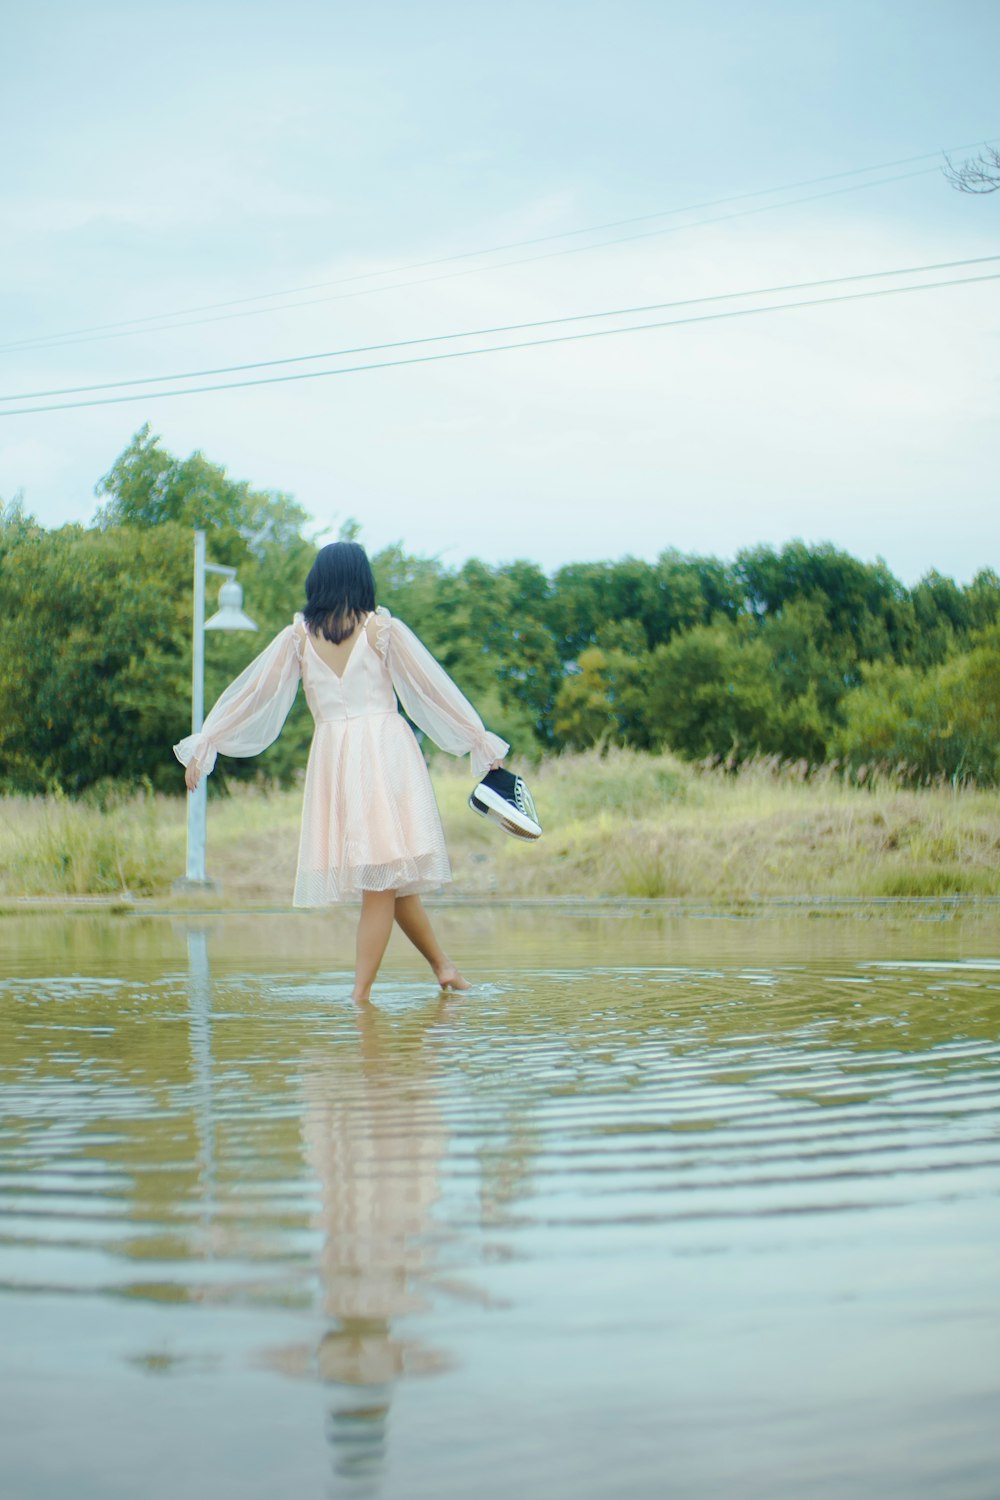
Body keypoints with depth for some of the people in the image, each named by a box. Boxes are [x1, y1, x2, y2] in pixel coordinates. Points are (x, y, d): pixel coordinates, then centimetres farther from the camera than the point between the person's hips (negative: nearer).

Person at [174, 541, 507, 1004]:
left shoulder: (298, 636, 7)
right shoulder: (382, 628, 3)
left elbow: (250, 692, 8)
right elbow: (435, 687, 5)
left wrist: (202, 747, 13)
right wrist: (482, 743, 12)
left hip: (332, 756, 2)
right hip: (386, 748, -2)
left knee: (389, 877, 11)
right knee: (386, 876, -1)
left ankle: (442, 965, 14)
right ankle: (360, 994, -3)